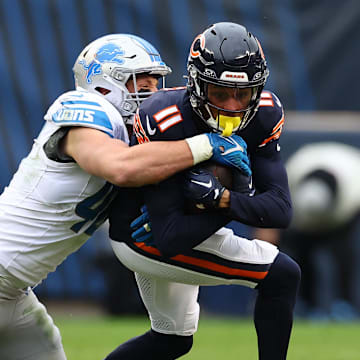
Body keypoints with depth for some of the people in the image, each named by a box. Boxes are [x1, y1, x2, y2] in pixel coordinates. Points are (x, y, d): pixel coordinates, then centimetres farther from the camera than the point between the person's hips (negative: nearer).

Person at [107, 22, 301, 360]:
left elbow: (281, 210, -20)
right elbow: (168, 237, -34)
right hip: (142, 238, -8)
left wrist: (222, 198, -37)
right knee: (282, 275, -15)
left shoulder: (264, 115, -16)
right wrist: (237, 197, -33)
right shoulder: (163, 122, -33)